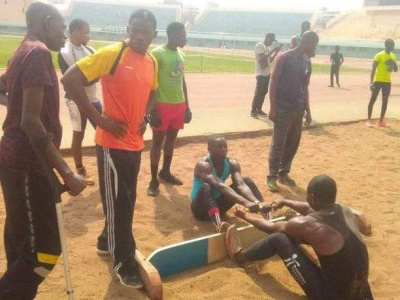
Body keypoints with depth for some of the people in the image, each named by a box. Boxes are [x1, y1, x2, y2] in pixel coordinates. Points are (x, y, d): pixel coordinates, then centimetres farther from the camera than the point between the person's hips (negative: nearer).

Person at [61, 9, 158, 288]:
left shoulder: (152, 62, 8)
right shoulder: (111, 54, -13)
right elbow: (70, 79, -17)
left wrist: (145, 116, 8)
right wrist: (98, 117, -17)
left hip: (135, 143, 7)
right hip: (112, 143, -7)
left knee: (127, 200, 19)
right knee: (118, 202, 1)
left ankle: (107, 241, 42)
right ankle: (125, 263, 17)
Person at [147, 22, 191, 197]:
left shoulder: (181, 55, 12)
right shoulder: (158, 53, -11)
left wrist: (186, 106, 17)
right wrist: (152, 109, -17)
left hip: (178, 104, 7)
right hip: (162, 104, -7)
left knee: (171, 139, 15)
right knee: (158, 141, 0)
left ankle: (165, 172, 31)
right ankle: (154, 180, 7)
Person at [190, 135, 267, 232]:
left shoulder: (232, 164, -9)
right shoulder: (203, 164, -26)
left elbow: (241, 185, -24)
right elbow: (220, 186, -42)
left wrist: (256, 202, -43)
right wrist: (245, 203, -53)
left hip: (218, 204, 6)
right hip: (201, 207, -6)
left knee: (246, 180, -9)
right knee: (206, 187, -38)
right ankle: (218, 223, -58)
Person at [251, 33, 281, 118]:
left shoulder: (268, 48, 16)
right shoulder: (260, 45, -9)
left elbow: (270, 60, 16)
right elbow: (262, 58, -22)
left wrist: (276, 52, 5)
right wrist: (273, 50, -20)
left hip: (267, 73, 9)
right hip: (261, 74, -9)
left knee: (264, 92, 10)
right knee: (258, 92, -7)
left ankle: (259, 109, 18)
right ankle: (253, 111, 0)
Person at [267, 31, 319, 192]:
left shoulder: (307, 62, 11)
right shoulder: (284, 58, -8)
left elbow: (305, 88, 16)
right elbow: (273, 83, -9)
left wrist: (307, 110, 12)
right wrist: (273, 108, -14)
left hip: (298, 110, 7)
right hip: (283, 109, -7)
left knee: (293, 143, 11)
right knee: (278, 144, -2)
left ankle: (283, 173, 24)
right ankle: (272, 176, 8)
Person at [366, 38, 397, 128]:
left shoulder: (393, 56, 10)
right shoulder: (379, 55, -10)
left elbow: (396, 70, 14)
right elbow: (373, 69, -13)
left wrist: (393, 63, -7)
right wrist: (371, 82, -20)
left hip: (387, 81, 7)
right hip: (378, 80, -7)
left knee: (385, 101, 7)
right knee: (373, 99, -4)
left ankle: (381, 121, 13)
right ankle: (369, 120, 0)